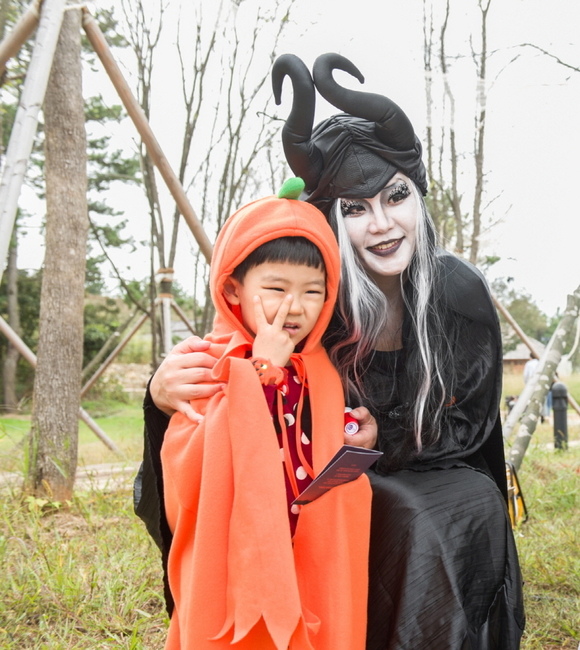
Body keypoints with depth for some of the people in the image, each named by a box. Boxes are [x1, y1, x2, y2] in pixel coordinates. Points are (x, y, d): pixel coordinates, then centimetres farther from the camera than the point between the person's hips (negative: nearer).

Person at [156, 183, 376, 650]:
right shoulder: (208, 367, -11)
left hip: (315, 577, 5)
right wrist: (262, 371, -24)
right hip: (233, 579, -4)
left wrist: (360, 444, -6)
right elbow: (190, 477, -26)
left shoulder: (327, 372, 4)